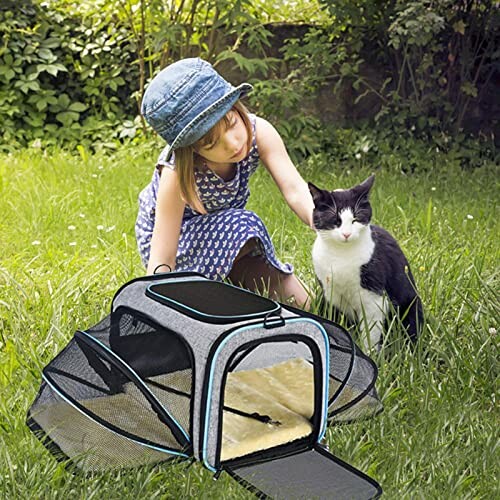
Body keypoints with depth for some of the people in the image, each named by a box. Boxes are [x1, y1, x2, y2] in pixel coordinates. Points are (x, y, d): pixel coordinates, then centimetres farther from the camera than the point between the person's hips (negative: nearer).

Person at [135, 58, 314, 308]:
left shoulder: (259, 132, -26)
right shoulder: (176, 173, -37)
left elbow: (295, 189, -34)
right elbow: (162, 259, -37)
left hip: (227, 233, 4)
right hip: (177, 234, -4)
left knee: (298, 304, -4)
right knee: (242, 226, -36)